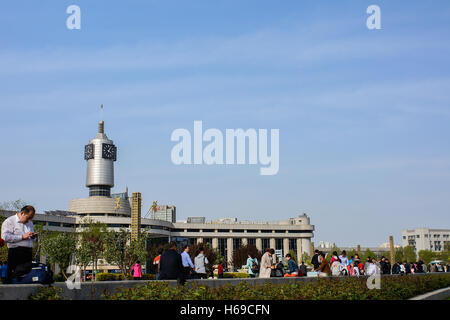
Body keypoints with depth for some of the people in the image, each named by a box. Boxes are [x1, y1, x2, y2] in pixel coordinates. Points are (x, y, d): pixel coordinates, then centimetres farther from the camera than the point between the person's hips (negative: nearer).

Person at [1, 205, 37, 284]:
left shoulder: (30, 223, 22)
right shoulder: (9, 221, 0)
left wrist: (33, 237, 8)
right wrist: (22, 237, -16)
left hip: (29, 252, 6)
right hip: (16, 253, -6)